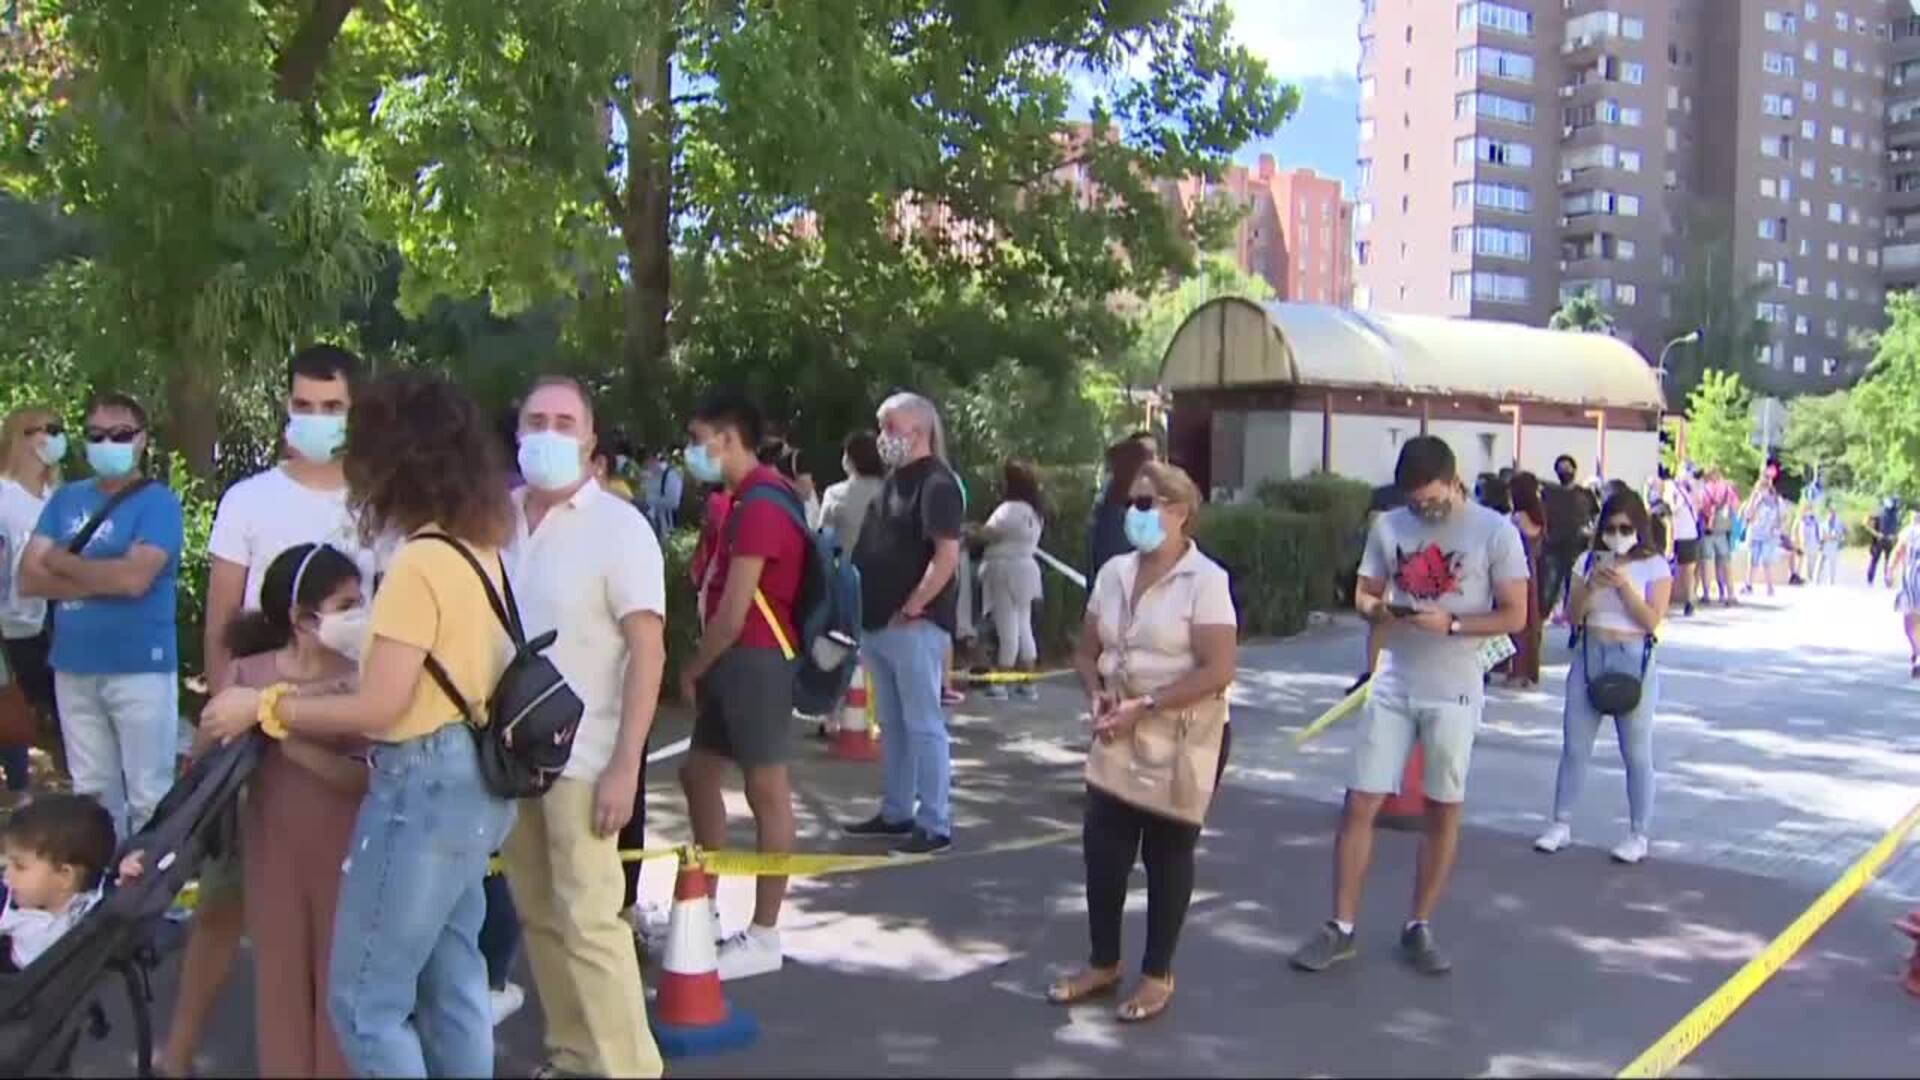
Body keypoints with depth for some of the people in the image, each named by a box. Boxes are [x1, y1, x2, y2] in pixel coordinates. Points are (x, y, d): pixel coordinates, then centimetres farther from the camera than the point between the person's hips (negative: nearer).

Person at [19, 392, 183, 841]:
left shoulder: (158, 502, -7)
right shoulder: (66, 498, 10)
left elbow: (133, 579, -20)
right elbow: (28, 579, 2)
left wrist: (62, 561, -5)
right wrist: (103, 578, -11)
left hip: (141, 666, -6)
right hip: (73, 666, 6)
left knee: (147, 796, 0)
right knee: (93, 792, 16)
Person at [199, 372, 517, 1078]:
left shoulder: (420, 562, -18)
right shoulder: (479, 549, 8)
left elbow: (378, 708, -18)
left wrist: (263, 707, -8)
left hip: (425, 785, -9)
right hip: (473, 779, 9)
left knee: (366, 1000, 2)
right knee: (453, 987, 17)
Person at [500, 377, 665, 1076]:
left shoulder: (618, 526, -8)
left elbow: (648, 651, -11)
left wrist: (626, 766, -17)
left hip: (581, 756, -5)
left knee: (589, 920, -5)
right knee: (538, 915, 12)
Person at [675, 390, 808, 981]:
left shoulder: (761, 502, -17)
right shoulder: (744, 498, 15)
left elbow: (734, 611, -18)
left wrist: (692, 668, -5)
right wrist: (705, 666, 8)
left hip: (757, 659, -11)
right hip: (732, 659, 11)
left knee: (766, 790, -3)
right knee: (698, 773, 18)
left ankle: (764, 937, 5)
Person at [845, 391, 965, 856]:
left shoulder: (937, 483, -12)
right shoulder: (894, 479, 16)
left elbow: (947, 555, -21)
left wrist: (911, 609, -18)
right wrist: (865, 610, 15)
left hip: (914, 625, -9)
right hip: (880, 622, 9)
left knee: (923, 725, -4)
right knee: (892, 724, 15)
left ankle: (935, 824, 2)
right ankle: (896, 812, 25)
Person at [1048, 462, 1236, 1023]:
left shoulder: (1205, 580, -14)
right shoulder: (1113, 573, 5)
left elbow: (1218, 670, -21)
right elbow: (1088, 650, 15)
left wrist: (1145, 707, -22)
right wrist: (1097, 694, -6)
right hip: (1122, 734, 6)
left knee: (1167, 852, 5)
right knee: (1102, 845, 6)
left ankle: (1158, 975, 21)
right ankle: (1103, 963, 25)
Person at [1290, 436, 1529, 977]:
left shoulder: (1495, 531, -6)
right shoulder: (1389, 526, 3)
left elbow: (1515, 615, -6)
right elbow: (1363, 594, 10)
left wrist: (1451, 623, -21)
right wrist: (1377, 610, -14)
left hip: (1453, 693, -2)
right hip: (1392, 685, 2)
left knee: (1444, 812, 8)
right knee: (1360, 804, 0)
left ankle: (1418, 929, 23)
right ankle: (1340, 929, 10)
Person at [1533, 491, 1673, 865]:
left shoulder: (1655, 565, -4)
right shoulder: (1590, 561, 6)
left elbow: (1652, 621, -11)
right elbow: (1572, 616, 3)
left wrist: (1623, 585, -19)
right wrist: (1591, 585, -13)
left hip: (1634, 659, -3)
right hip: (1589, 655, 4)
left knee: (1636, 752, 5)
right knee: (1574, 745, 7)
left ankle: (1638, 835, 14)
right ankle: (1562, 823, 17)